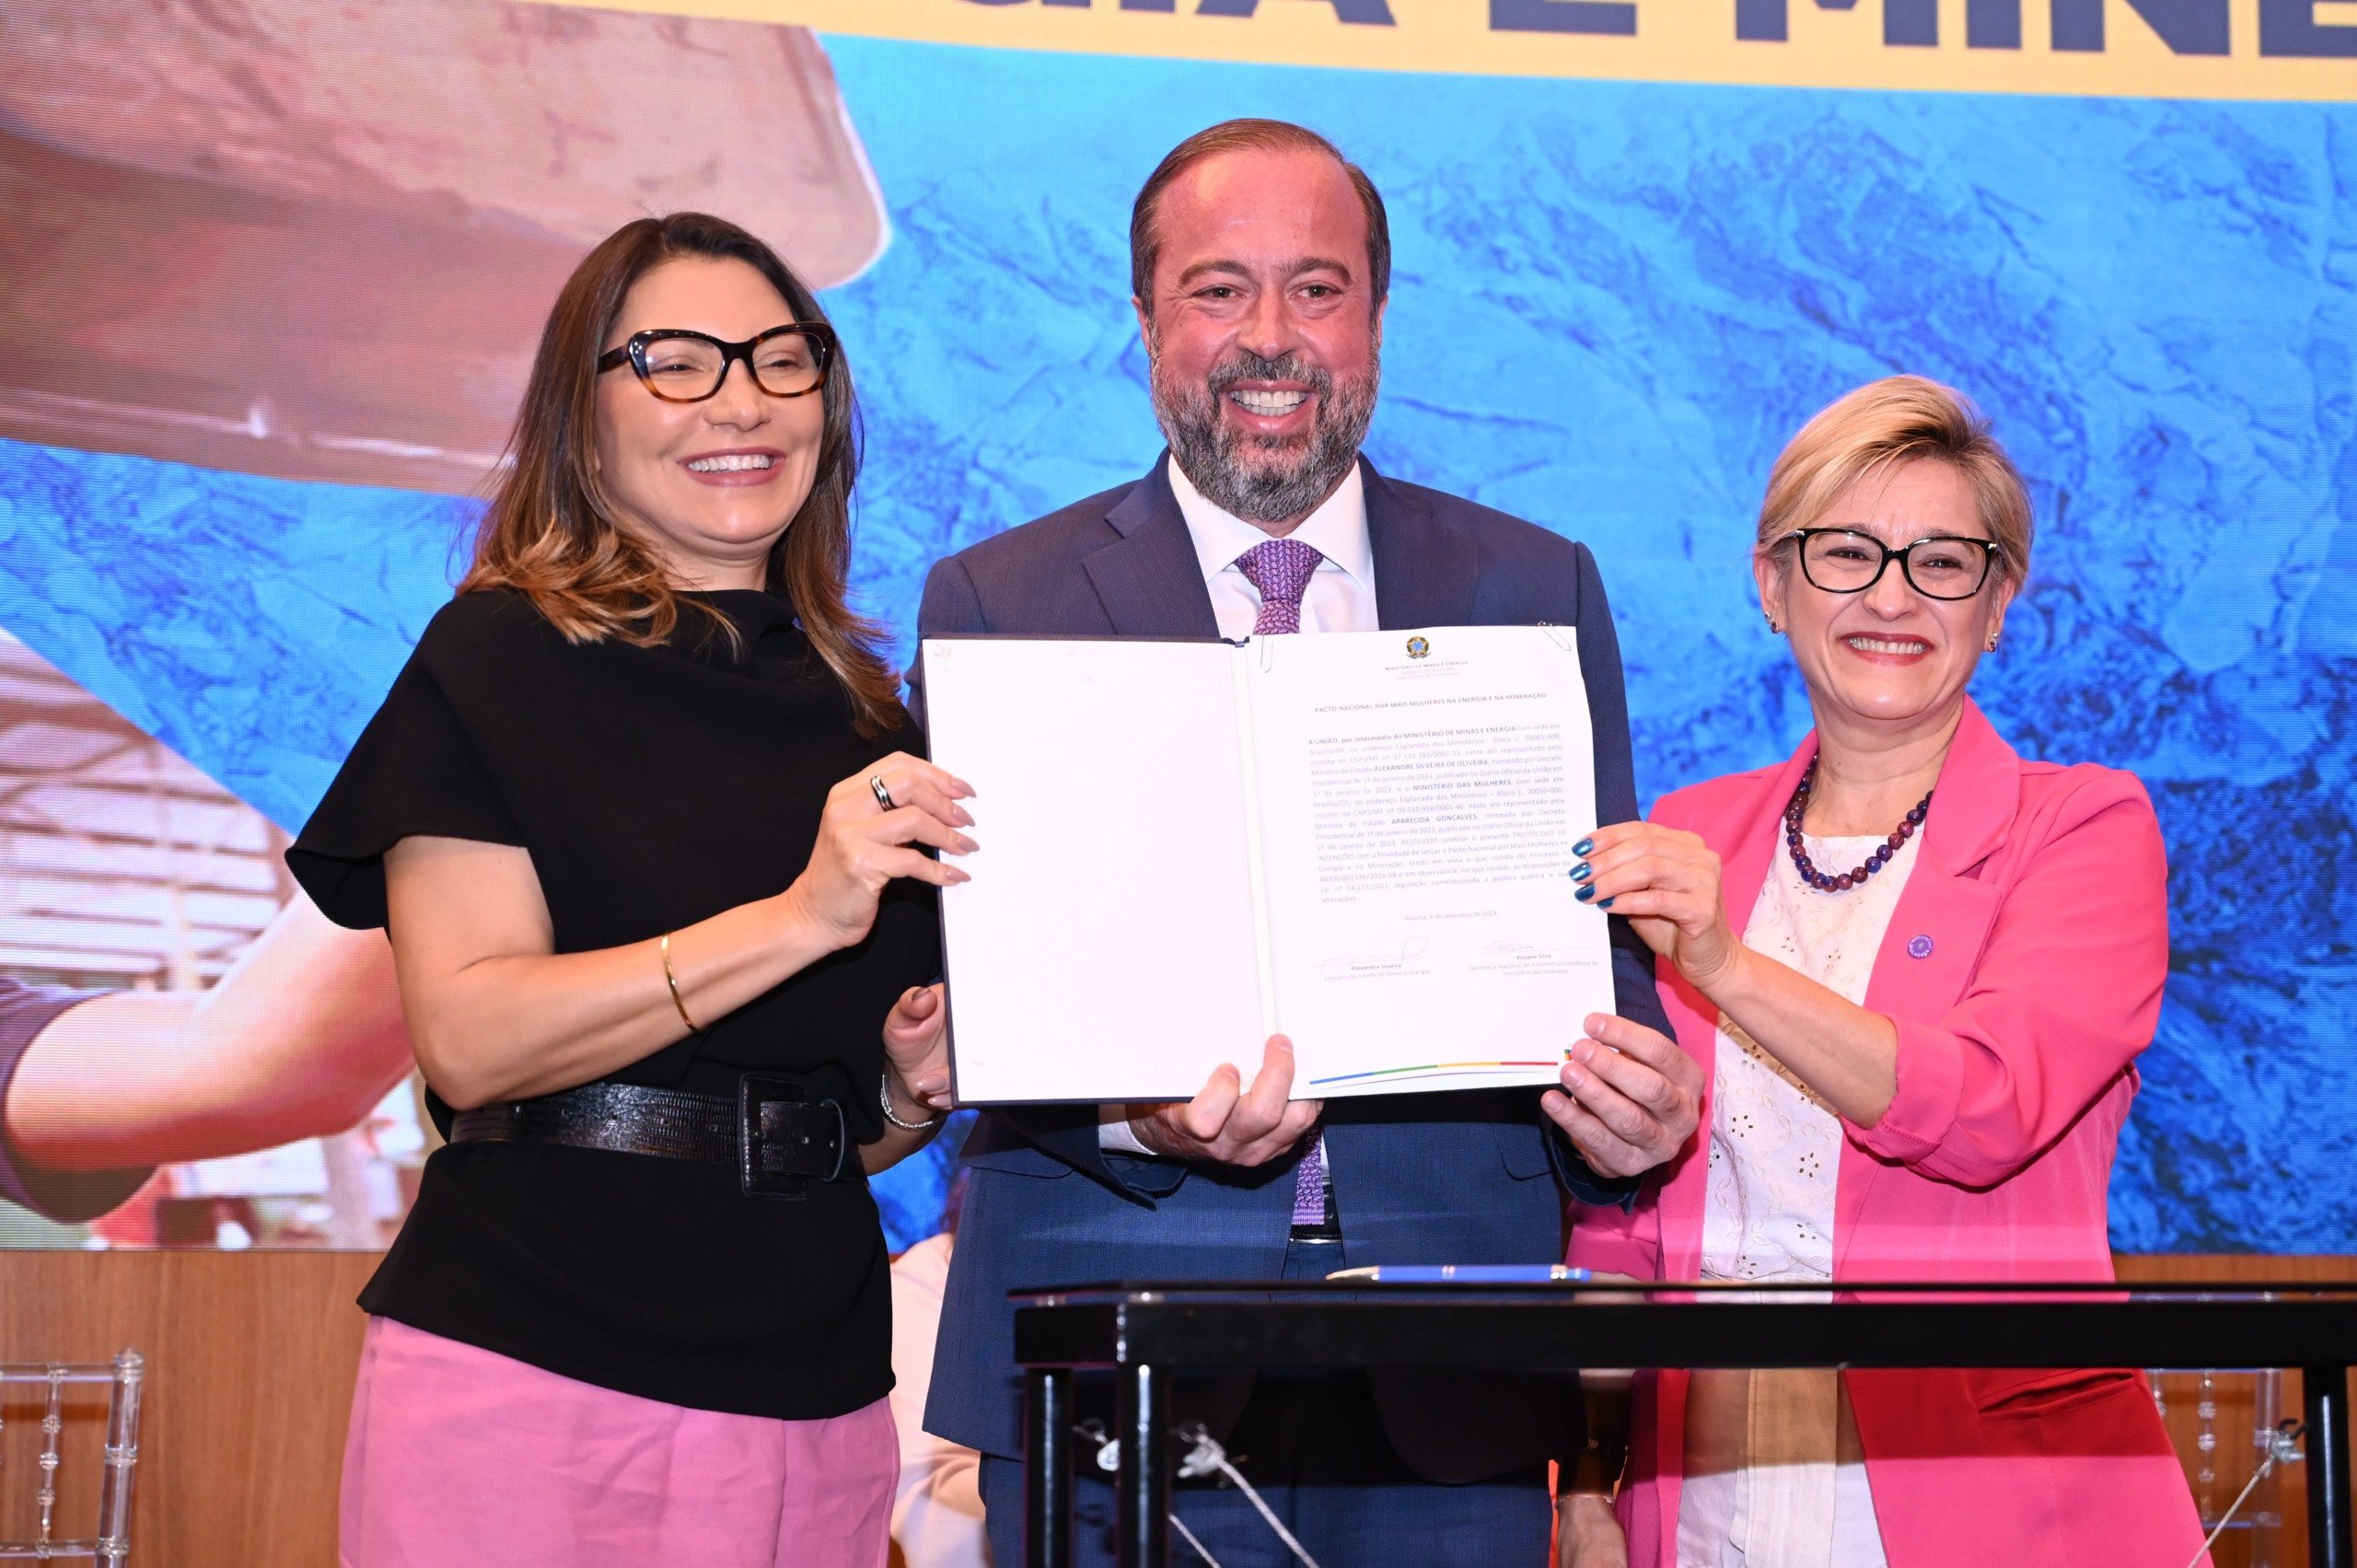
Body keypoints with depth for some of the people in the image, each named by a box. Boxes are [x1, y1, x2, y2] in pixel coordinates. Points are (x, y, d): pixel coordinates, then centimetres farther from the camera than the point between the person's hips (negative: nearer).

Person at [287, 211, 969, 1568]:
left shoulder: (867, 713, 13)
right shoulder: (501, 659, -2)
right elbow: (469, 1036, -15)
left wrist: (914, 1089, 0)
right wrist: (801, 917, -23)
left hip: (818, 1399, 5)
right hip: (532, 1380, -5)